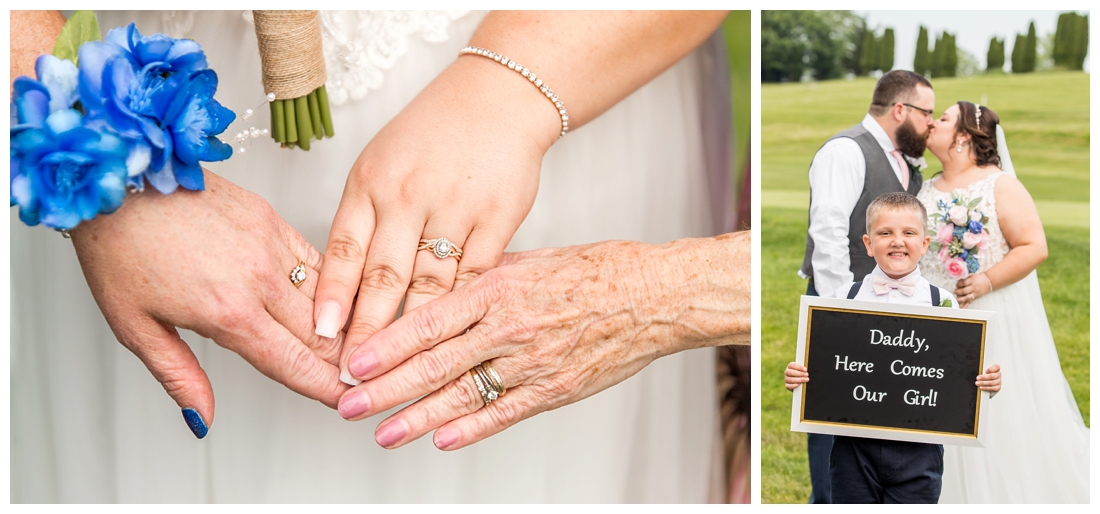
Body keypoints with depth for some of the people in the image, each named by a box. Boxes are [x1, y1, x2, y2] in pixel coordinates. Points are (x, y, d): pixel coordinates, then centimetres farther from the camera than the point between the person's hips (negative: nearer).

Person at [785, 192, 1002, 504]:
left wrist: (988, 383, -16)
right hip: (854, 446, 1)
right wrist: (797, 376, -13)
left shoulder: (942, 304, 1)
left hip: (917, 451, -1)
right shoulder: (845, 298, 3)